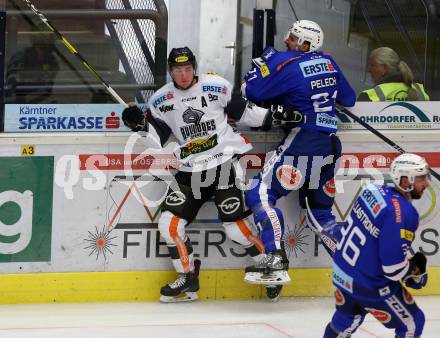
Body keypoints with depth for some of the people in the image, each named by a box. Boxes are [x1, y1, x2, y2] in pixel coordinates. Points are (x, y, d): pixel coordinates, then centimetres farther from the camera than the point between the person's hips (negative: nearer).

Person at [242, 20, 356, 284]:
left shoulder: (288, 63, -7)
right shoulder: (327, 62, 13)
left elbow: (251, 92, -6)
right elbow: (349, 99, 22)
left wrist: (266, 59, 6)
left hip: (303, 140, -8)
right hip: (330, 144, 8)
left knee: (262, 193, -10)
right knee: (321, 210, 19)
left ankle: (275, 261, -23)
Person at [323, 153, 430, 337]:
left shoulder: (374, 191, -2)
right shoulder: (402, 213, -28)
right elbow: (394, 266, -28)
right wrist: (416, 269, -7)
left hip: (343, 271, 9)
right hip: (370, 285, -9)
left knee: (346, 319, 29)